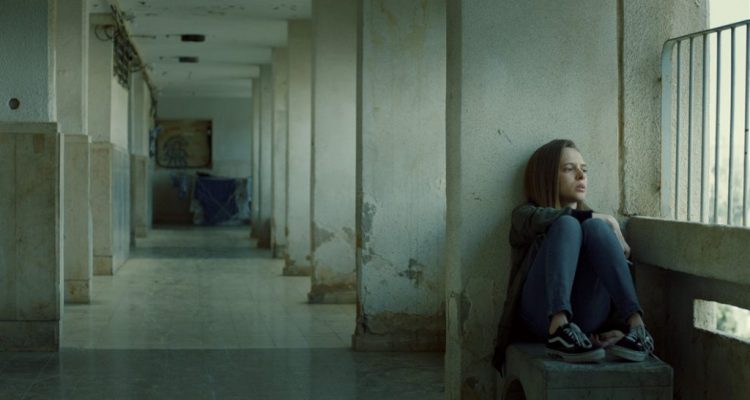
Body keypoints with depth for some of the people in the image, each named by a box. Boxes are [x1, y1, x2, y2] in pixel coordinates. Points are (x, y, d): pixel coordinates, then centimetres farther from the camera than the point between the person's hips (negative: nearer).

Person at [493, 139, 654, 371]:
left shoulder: (595, 222, 28)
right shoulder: (525, 214, 19)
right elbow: (542, 220, -8)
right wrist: (606, 220, -5)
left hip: (588, 320, 2)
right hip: (544, 315, -2)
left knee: (596, 227, -17)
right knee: (567, 225, -21)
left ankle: (636, 326, -35)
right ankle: (558, 329, -43)